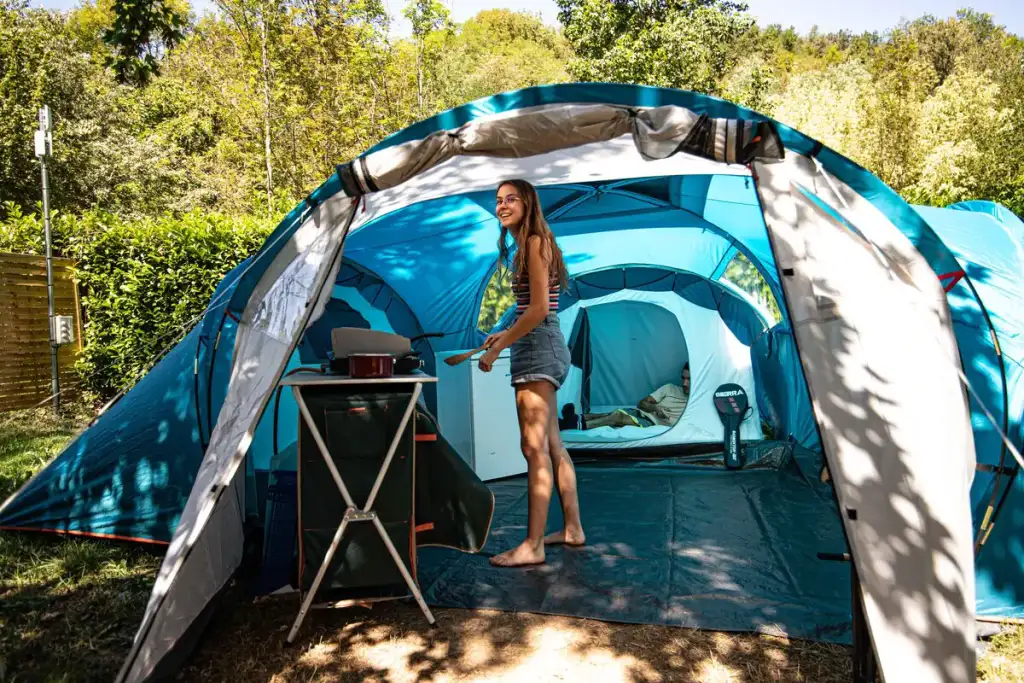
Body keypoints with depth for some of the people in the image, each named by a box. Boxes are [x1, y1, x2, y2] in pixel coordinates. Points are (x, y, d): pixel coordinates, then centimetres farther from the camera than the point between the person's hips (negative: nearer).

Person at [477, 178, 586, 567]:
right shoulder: (525, 246, 19)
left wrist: (496, 348, -16)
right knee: (552, 445, 14)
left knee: (534, 447, -9)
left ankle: (533, 546, -3)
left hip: (538, 348, -11)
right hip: (541, 348, 11)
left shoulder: (535, 242, -10)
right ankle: (573, 529, 24)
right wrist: (506, 336, 15)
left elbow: (539, 309, -18)